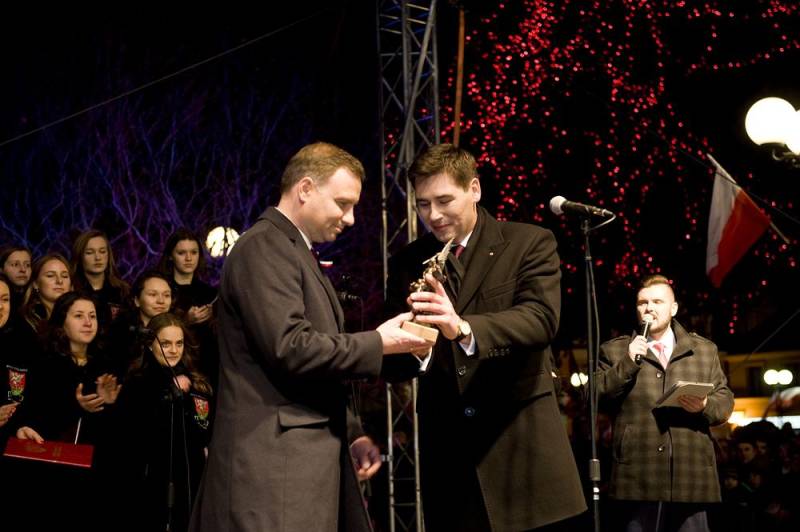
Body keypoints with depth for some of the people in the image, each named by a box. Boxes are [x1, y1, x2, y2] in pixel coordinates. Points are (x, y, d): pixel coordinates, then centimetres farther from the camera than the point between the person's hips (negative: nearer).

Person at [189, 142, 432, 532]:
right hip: (276, 463, -10)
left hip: (306, 455, 10)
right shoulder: (265, 247, -11)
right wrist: (377, 343, -12)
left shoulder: (295, 251, 21)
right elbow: (289, 347, -21)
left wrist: (350, 434, 18)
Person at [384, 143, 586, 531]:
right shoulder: (407, 263, 9)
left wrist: (464, 329, -34)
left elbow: (541, 318, -17)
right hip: (446, 448, 3)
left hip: (522, 444, -3)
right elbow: (392, 362, 5)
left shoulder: (530, 243, 0)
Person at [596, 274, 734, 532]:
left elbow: (725, 400, 13)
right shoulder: (614, 350, 12)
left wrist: (705, 407, -9)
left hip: (691, 474, 1)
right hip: (638, 476, -1)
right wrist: (627, 363, -9)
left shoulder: (704, 349, 16)